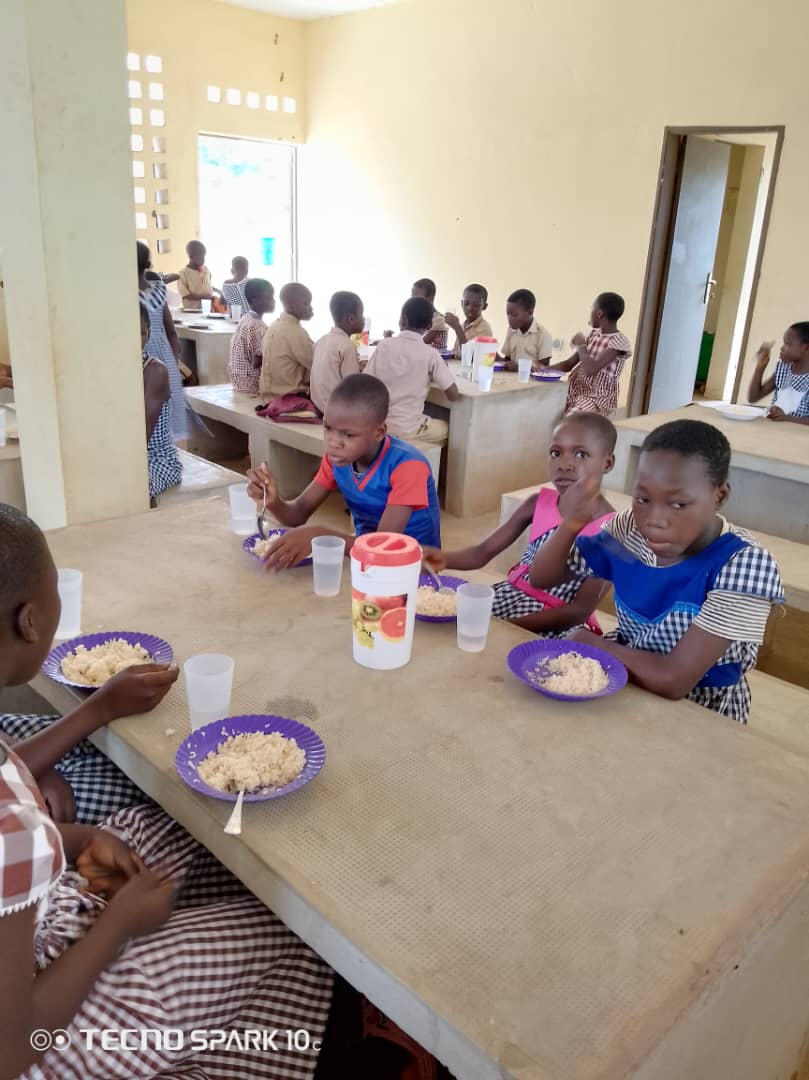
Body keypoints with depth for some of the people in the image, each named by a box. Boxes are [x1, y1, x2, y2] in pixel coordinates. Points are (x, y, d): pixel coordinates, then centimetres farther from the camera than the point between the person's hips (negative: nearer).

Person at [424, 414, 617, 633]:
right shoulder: (538, 503, -1)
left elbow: (580, 611, -17)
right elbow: (483, 552, 0)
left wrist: (506, 625, -24)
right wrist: (445, 558, -22)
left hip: (560, 625, -5)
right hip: (512, 595, 5)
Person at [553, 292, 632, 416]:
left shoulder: (619, 342, -14)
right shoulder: (593, 335, 10)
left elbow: (590, 370, -25)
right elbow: (569, 364, 12)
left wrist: (580, 345, -10)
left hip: (598, 398, -7)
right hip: (575, 390, 8)